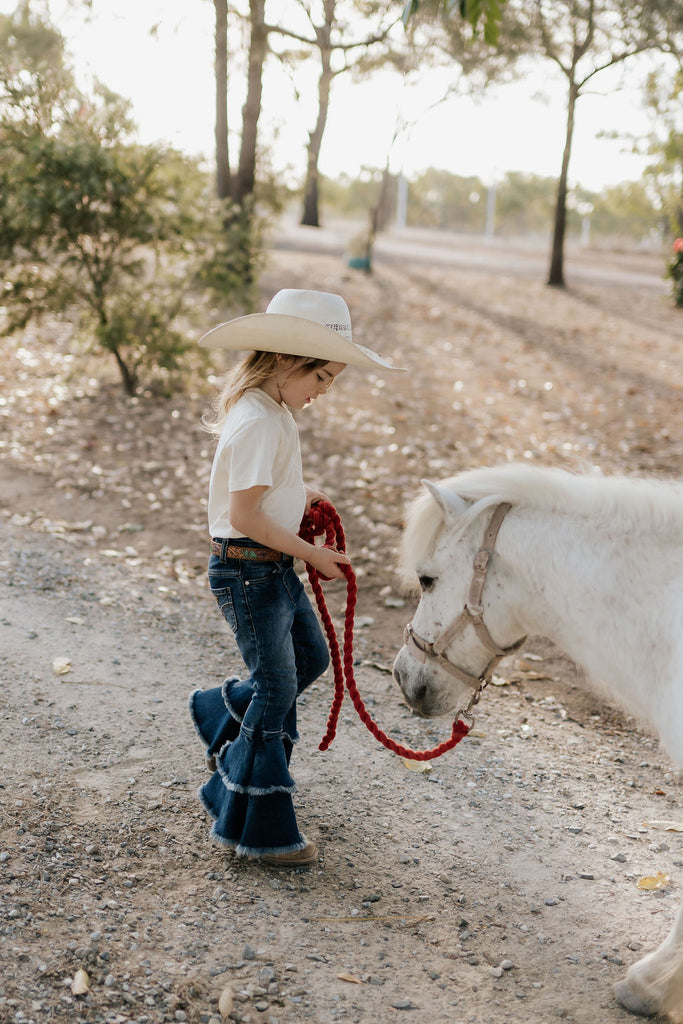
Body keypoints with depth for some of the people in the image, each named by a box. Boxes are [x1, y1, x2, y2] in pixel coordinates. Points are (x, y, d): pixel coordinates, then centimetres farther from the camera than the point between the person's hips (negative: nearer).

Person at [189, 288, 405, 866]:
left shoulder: (273, 410, 7)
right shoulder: (257, 421, -24)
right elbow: (245, 515, -25)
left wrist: (297, 495, 7)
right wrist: (312, 554, -17)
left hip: (275, 565, 10)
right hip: (247, 570, -10)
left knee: (310, 658, 22)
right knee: (277, 689, -2)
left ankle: (222, 714, 41)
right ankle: (257, 829, 10)